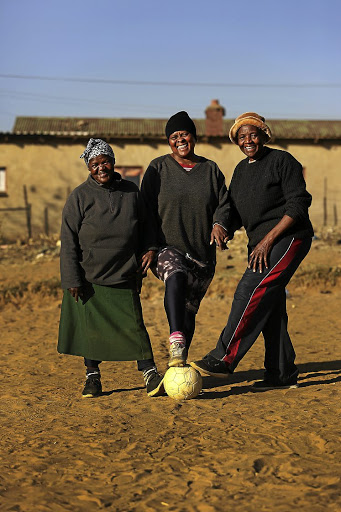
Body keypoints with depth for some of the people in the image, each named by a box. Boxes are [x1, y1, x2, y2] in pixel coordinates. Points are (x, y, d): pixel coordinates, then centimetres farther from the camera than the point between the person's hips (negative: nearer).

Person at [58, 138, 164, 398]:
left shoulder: (131, 191, 6)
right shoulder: (80, 196, -3)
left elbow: (142, 228, 19)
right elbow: (68, 242, -4)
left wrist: (149, 248, 0)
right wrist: (72, 280, -8)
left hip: (124, 276, 1)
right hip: (89, 277, -1)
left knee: (133, 324, -3)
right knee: (91, 327, 7)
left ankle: (150, 373, 4)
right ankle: (93, 376, 22)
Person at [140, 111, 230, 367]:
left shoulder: (210, 169, 13)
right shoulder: (158, 168, 6)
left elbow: (223, 203, 9)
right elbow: (146, 209, 3)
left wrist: (219, 224, -14)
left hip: (202, 252, 3)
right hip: (166, 248, -3)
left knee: (189, 310, 7)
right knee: (175, 276, -36)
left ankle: (180, 364, 22)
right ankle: (176, 344, -49)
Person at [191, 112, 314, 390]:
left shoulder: (282, 161, -7)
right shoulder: (241, 170, 16)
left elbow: (298, 205, -14)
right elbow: (235, 212, 19)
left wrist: (268, 240, -19)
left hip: (288, 239, -8)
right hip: (261, 245, 8)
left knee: (250, 292, -19)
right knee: (270, 308, 6)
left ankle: (223, 359, -20)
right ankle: (283, 374, 12)